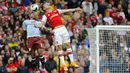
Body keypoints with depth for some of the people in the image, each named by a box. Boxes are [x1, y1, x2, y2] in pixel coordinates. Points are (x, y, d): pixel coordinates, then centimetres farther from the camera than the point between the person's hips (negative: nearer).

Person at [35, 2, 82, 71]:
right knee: (59, 47, -5)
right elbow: (42, 24, -7)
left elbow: (66, 11, 23)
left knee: (68, 45, 5)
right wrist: (37, 25, -28)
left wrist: (75, 9, 25)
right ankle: (63, 64, -1)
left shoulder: (56, 11, 17)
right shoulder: (46, 15, 3)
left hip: (63, 28, 4)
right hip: (56, 31, -4)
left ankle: (72, 62, 12)